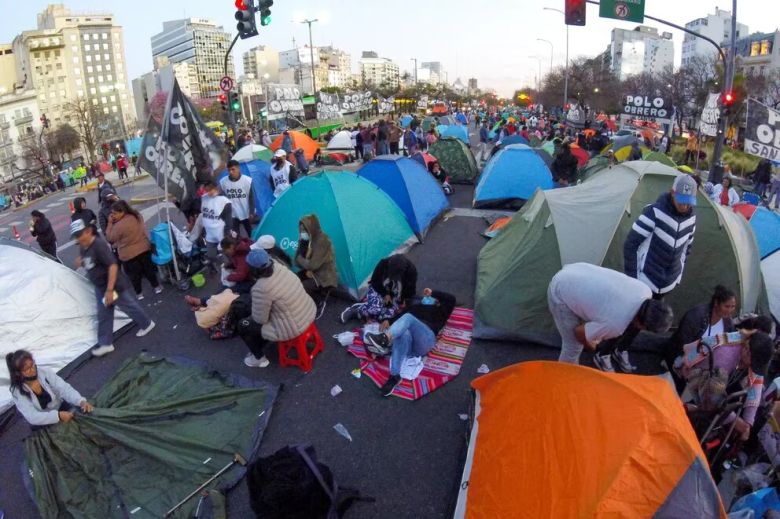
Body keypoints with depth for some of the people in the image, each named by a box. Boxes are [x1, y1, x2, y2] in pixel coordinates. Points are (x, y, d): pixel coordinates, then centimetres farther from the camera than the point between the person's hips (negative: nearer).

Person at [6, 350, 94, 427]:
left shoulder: (45, 372, -13)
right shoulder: (17, 391, -17)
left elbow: (64, 388, -19)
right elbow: (32, 417, -25)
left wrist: (81, 401, -39)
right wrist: (58, 416, -38)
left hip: (61, 408, 2)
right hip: (43, 424, -2)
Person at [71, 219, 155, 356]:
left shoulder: (99, 245, -27)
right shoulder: (83, 247, 2)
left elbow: (113, 265, -31)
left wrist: (110, 289, -31)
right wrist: (80, 261, -5)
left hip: (114, 286, -9)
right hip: (100, 287, 9)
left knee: (128, 306, 10)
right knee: (103, 315, 13)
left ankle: (147, 324, 32)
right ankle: (105, 343, 22)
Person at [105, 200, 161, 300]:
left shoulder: (119, 225, -26)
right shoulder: (138, 216, -6)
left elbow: (110, 238, -11)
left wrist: (110, 223, -10)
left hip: (129, 254, -5)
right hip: (144, 249, 6)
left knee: (134, 275, 14)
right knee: (148, 269, 22)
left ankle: (139, 293, 27)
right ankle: (156, 287, 33)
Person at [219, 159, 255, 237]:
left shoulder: (248, 180, -17)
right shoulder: (222, 182, -11)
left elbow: (252, 198, -8)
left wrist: (252, 212, -7)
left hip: (246, 214, -1)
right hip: (232, 215, 1)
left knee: (252, 235, 16)